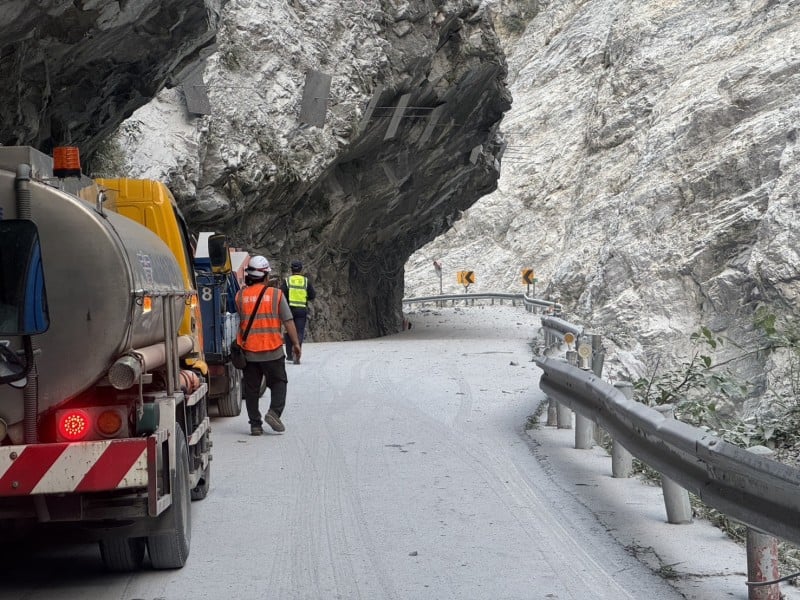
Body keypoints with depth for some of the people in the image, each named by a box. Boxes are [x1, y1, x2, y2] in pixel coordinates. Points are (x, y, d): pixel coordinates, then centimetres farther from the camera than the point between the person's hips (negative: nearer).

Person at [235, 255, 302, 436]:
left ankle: (255, 424, 9)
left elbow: (239, 319, 10)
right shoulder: (276, 294, -4)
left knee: (252, 388, 10)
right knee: (278, 382, 13)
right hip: (272, 350, -2)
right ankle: (274, 411, -7)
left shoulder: (240, 296, 0)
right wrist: (295, 343, 2)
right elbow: (288, 321, -6)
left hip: (248, 351, 2)